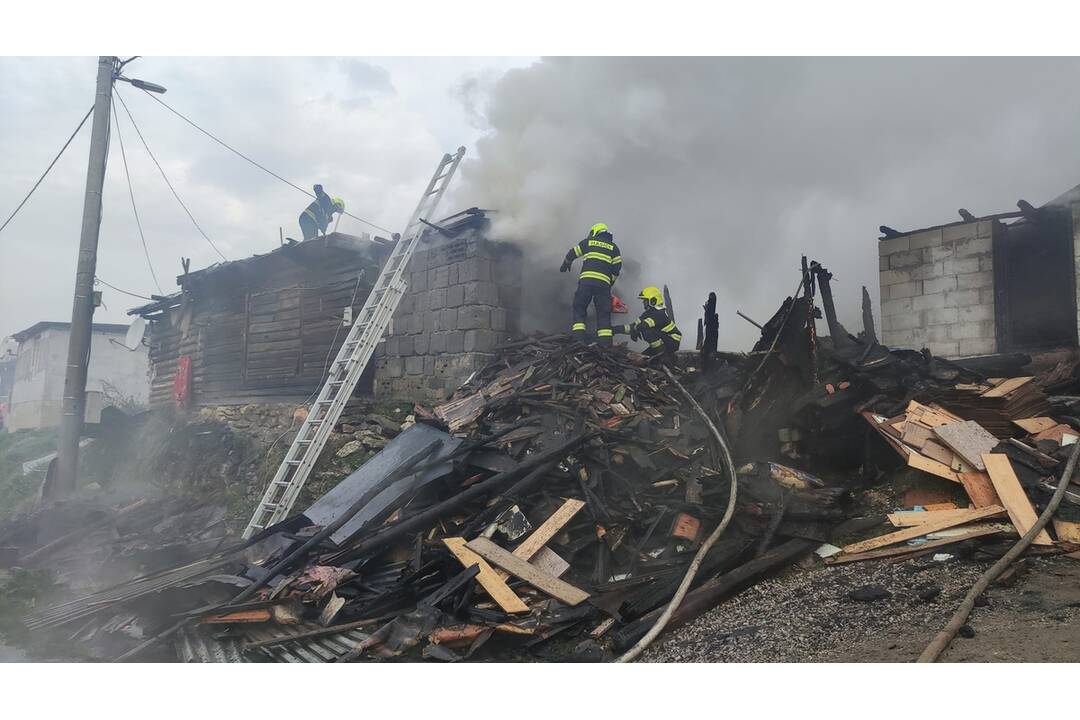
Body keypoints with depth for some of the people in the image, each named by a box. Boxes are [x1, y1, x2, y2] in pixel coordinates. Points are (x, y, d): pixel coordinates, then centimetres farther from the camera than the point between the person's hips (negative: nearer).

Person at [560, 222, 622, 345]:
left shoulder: (588, 242, 16)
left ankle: (578, 338, -7)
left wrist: (565, 265, 42)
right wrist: (611, 283, 19)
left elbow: (572, 253, 23)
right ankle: (605, 343, -2)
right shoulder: (613, 247, 17)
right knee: (604, 314, 6)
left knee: (579, 309, 7)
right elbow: (617, 267, 9)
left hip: (586, 280, -1)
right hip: (604, 283, 1)